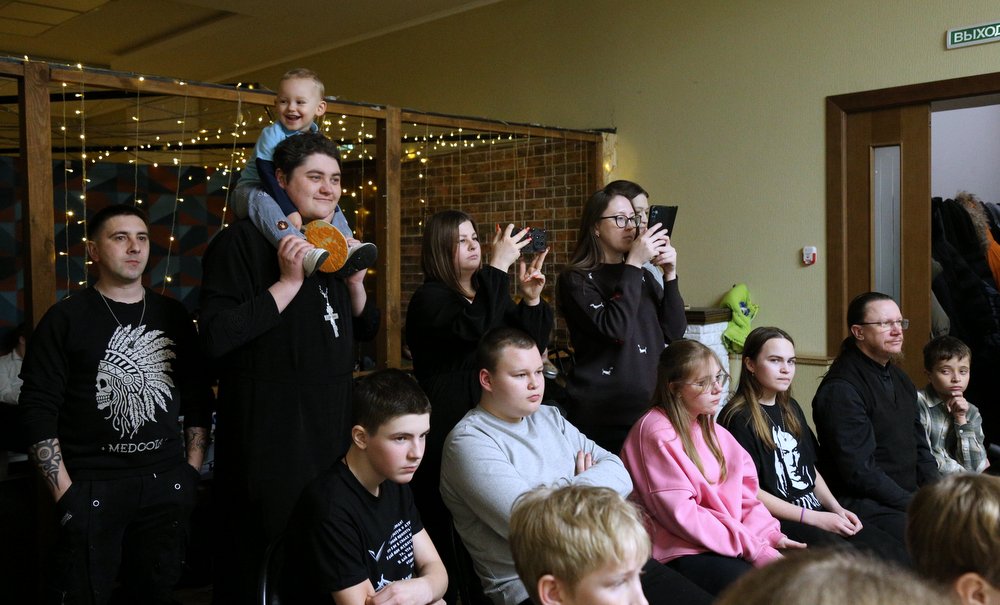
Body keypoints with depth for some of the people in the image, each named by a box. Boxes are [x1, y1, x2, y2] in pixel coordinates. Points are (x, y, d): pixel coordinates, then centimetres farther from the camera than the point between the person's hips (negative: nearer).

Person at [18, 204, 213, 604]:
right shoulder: (67, 318, -2)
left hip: (166, 484, 3)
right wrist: (64, 492, -11)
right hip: (91, 487, -3)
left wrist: (193, 471, 6)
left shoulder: (172, 315, 9)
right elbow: (38, 411, -5)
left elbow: (198, 398, 12)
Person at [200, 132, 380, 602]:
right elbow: (216, 337, -21)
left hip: (333, 430, 7)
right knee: (261, 561, 4)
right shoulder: (242, 241, -11)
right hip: (269, 435, -7)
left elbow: (365, 330, 18)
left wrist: (355, 283, 0)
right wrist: (288, 283, -22)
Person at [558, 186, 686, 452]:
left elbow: (674, 333, 7)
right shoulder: (576, 279, -5)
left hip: (649, 408, 5)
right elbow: (613, 329, -20)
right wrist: (633, 264, -16)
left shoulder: (642, 275, 14)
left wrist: (670, 275, -4)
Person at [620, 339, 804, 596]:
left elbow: (745, 490, 11)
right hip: (682, 550, -8)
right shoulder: (657, 433, -13)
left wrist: (767, 533, -8)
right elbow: (682, 515, -18)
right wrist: (753, 548, -18)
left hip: (728, 540, 8)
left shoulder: (709, 426, 14)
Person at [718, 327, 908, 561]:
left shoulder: (790, 409, 18)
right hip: (778, 524, -8)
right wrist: (812, 518, -14)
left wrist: (837, 510, 6)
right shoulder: (739, 418, -8)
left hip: (817, 514, 8)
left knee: (895, 552, -14)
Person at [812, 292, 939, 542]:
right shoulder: (841, 389, -14)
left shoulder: (900, 379, 17)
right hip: (863, 504, -9)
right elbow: (859, 471, -17)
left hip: (908, 497, 9)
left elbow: (920, 447, 20)